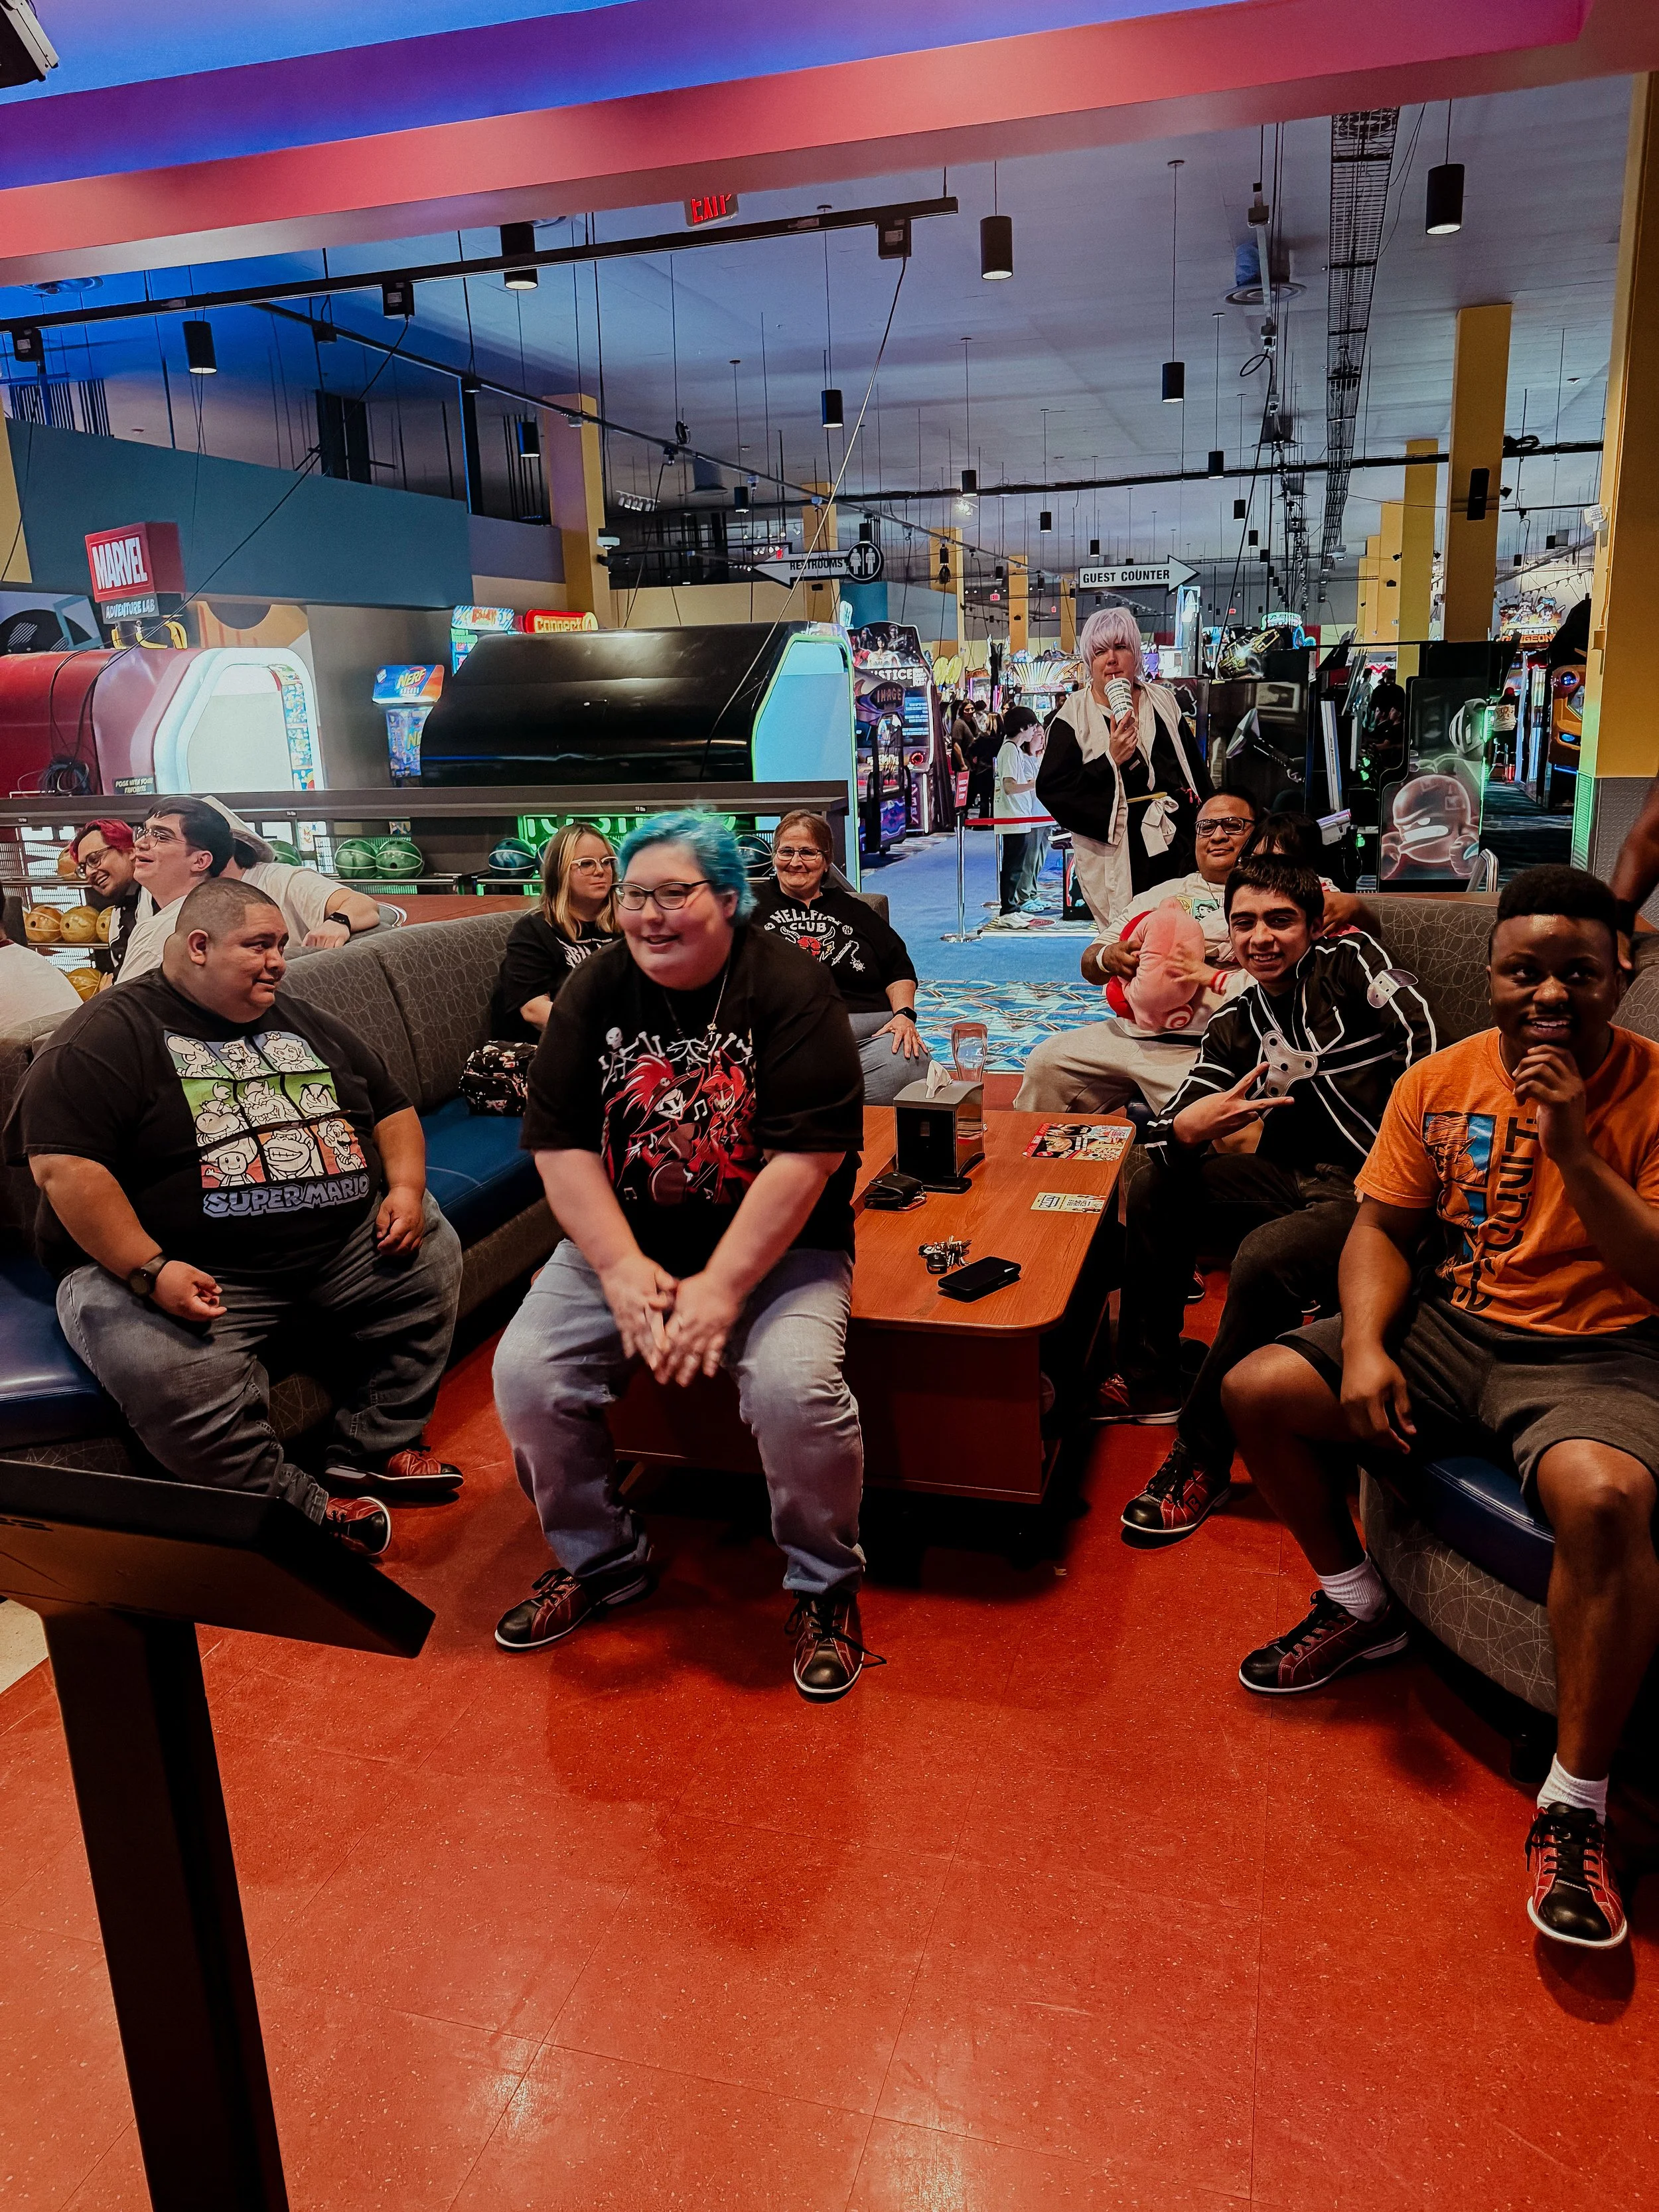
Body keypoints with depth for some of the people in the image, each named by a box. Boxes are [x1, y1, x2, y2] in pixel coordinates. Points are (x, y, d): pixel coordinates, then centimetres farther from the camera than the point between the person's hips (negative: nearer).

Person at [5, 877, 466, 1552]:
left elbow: (392, 1108, 22)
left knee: (432, 1253, -1)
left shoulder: (307, 1026, 16)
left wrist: (406, 1188, 1)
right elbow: (64, 1163, -17)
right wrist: (148, 1272, -25)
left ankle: (371, 1449, 6)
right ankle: (303, 1511, -13)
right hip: (189, 1272, -6)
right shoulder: (107, 1037, -6)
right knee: (167, 1374, -32)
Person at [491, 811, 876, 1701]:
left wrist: (720, 1287, -23)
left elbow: (807, 1155, -19)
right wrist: (622, 1269, -16)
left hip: (772, 1245, -4)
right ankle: (597, 1559, 14)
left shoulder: (790, 987, -12)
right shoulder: (595, 990, 0)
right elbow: (558, 1139, -4)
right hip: (619, 1240, 4)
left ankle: (824, 1586, 1)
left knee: (793, 1386, -29)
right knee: (525, 1371, -14)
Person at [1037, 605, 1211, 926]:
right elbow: (1051, 790, -10)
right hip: (1116, 857, -4)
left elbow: (1196, 773, 18)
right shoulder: (1071, 717, -1)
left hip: (1180, 849, 4)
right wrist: (1110, 761, -18)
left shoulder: (1165, 702, 12)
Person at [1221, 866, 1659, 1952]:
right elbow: (1383, 1229, 5)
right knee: (1257, 1389, -8)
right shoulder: (1440, 1081, 2)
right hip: (1452, 1327, 5)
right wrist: (1365, 1348, -13)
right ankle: (1359, 1608, 17)